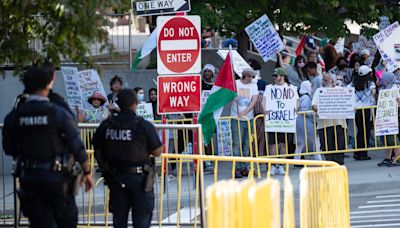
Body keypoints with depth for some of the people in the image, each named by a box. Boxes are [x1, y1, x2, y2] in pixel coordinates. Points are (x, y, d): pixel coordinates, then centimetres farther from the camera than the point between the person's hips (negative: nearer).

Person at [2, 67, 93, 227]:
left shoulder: (13, 117, -1)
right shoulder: (59, 114, -11)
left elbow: (9, 149, 8)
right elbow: (77, 147, -11)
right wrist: (87, 172, 1)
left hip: (29, 178, 3)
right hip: (56, 176, -3)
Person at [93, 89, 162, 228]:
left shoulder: (106, 125, -3)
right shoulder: (144, 126, -14)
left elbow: (98, 151, 5)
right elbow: (157, 152, -11)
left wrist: (105, 169, 18)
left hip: (115, 178, 3)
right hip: (139, 178, -3)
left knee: (119, 216, 11)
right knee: (142, 216, 4)